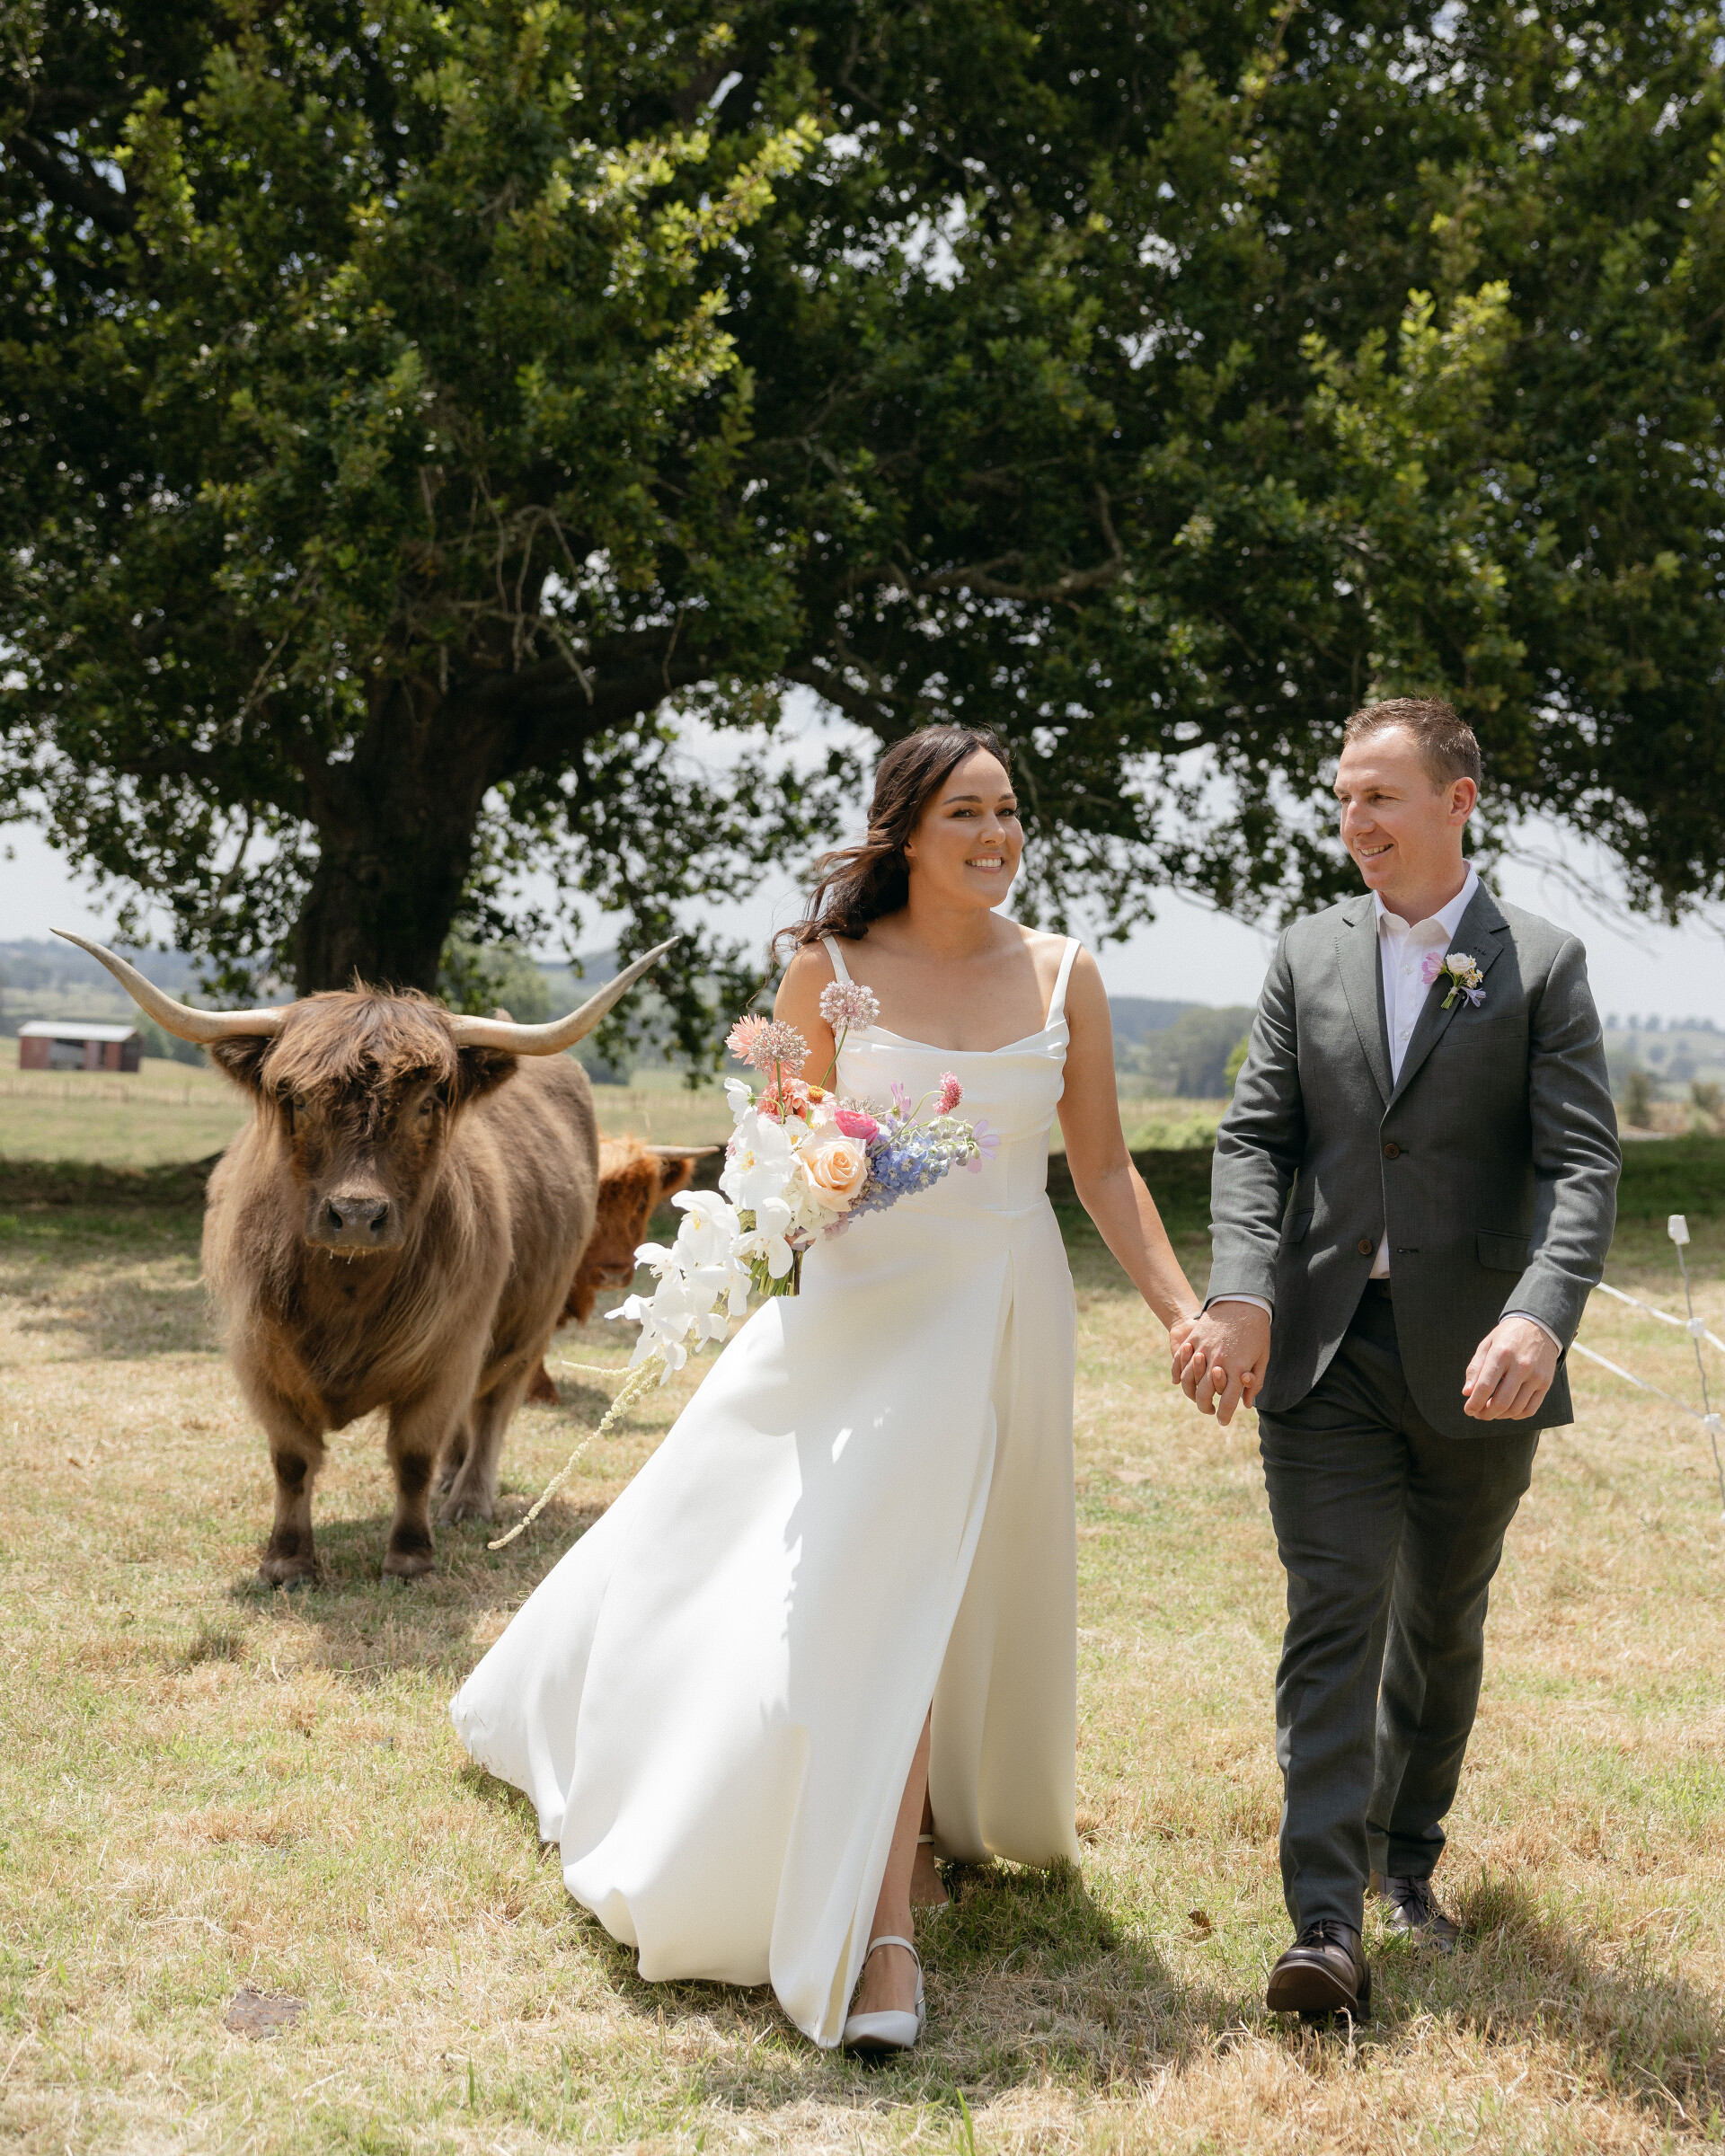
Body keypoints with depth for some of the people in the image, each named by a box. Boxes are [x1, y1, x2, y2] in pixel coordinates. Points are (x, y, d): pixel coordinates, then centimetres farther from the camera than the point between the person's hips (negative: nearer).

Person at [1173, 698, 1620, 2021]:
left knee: (1443, 1625, 14)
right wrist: (1241, 1293, -14)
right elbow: (1255, 1140, 4)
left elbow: (1582, 1163, -9)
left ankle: (1407, 1850, 35)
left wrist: (1540, 1318, -27)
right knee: (1336, 1616, -8)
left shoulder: (1542, 967, 0)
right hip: (1327, 1351, 1)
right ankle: (1327, 1924, -10)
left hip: (1474, 1364, -1)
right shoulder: (1310, 959, 9)